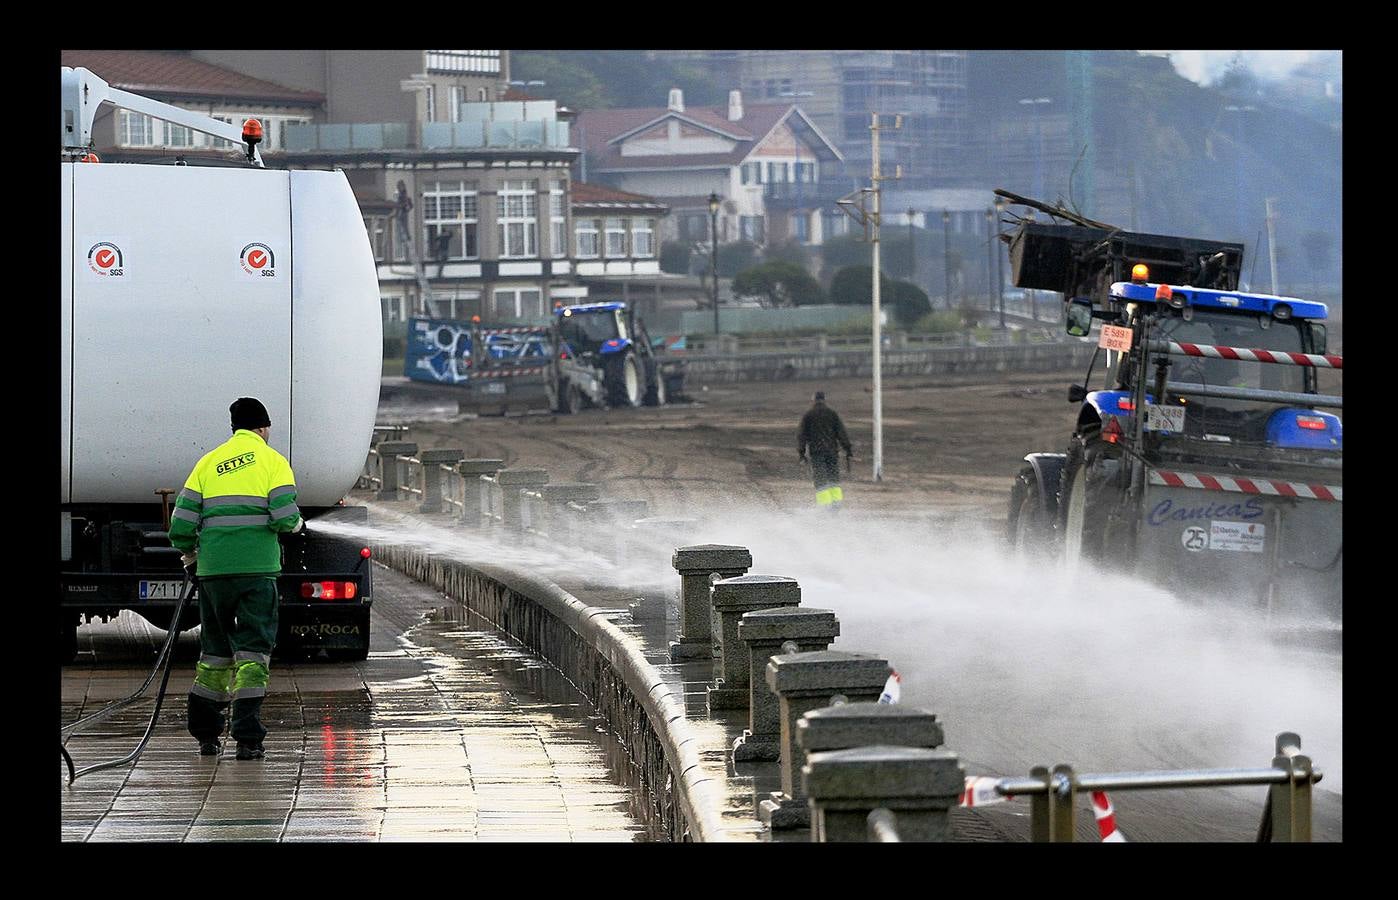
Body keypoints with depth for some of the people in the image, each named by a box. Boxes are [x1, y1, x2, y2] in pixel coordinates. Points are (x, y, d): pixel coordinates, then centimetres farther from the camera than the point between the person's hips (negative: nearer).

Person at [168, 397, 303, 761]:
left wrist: (189, 559, 23)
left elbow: (182, 521, 7)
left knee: (215, 648, 15)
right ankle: (247, 737, -10)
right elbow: (284, 516, -10)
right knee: (253, 649, -1)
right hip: (257, 568, -3)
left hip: (213, 568, 3)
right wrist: (297, 525, 13)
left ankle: (206, 733, 17)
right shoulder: (272, 461, 2)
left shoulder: (209, 462, 12)